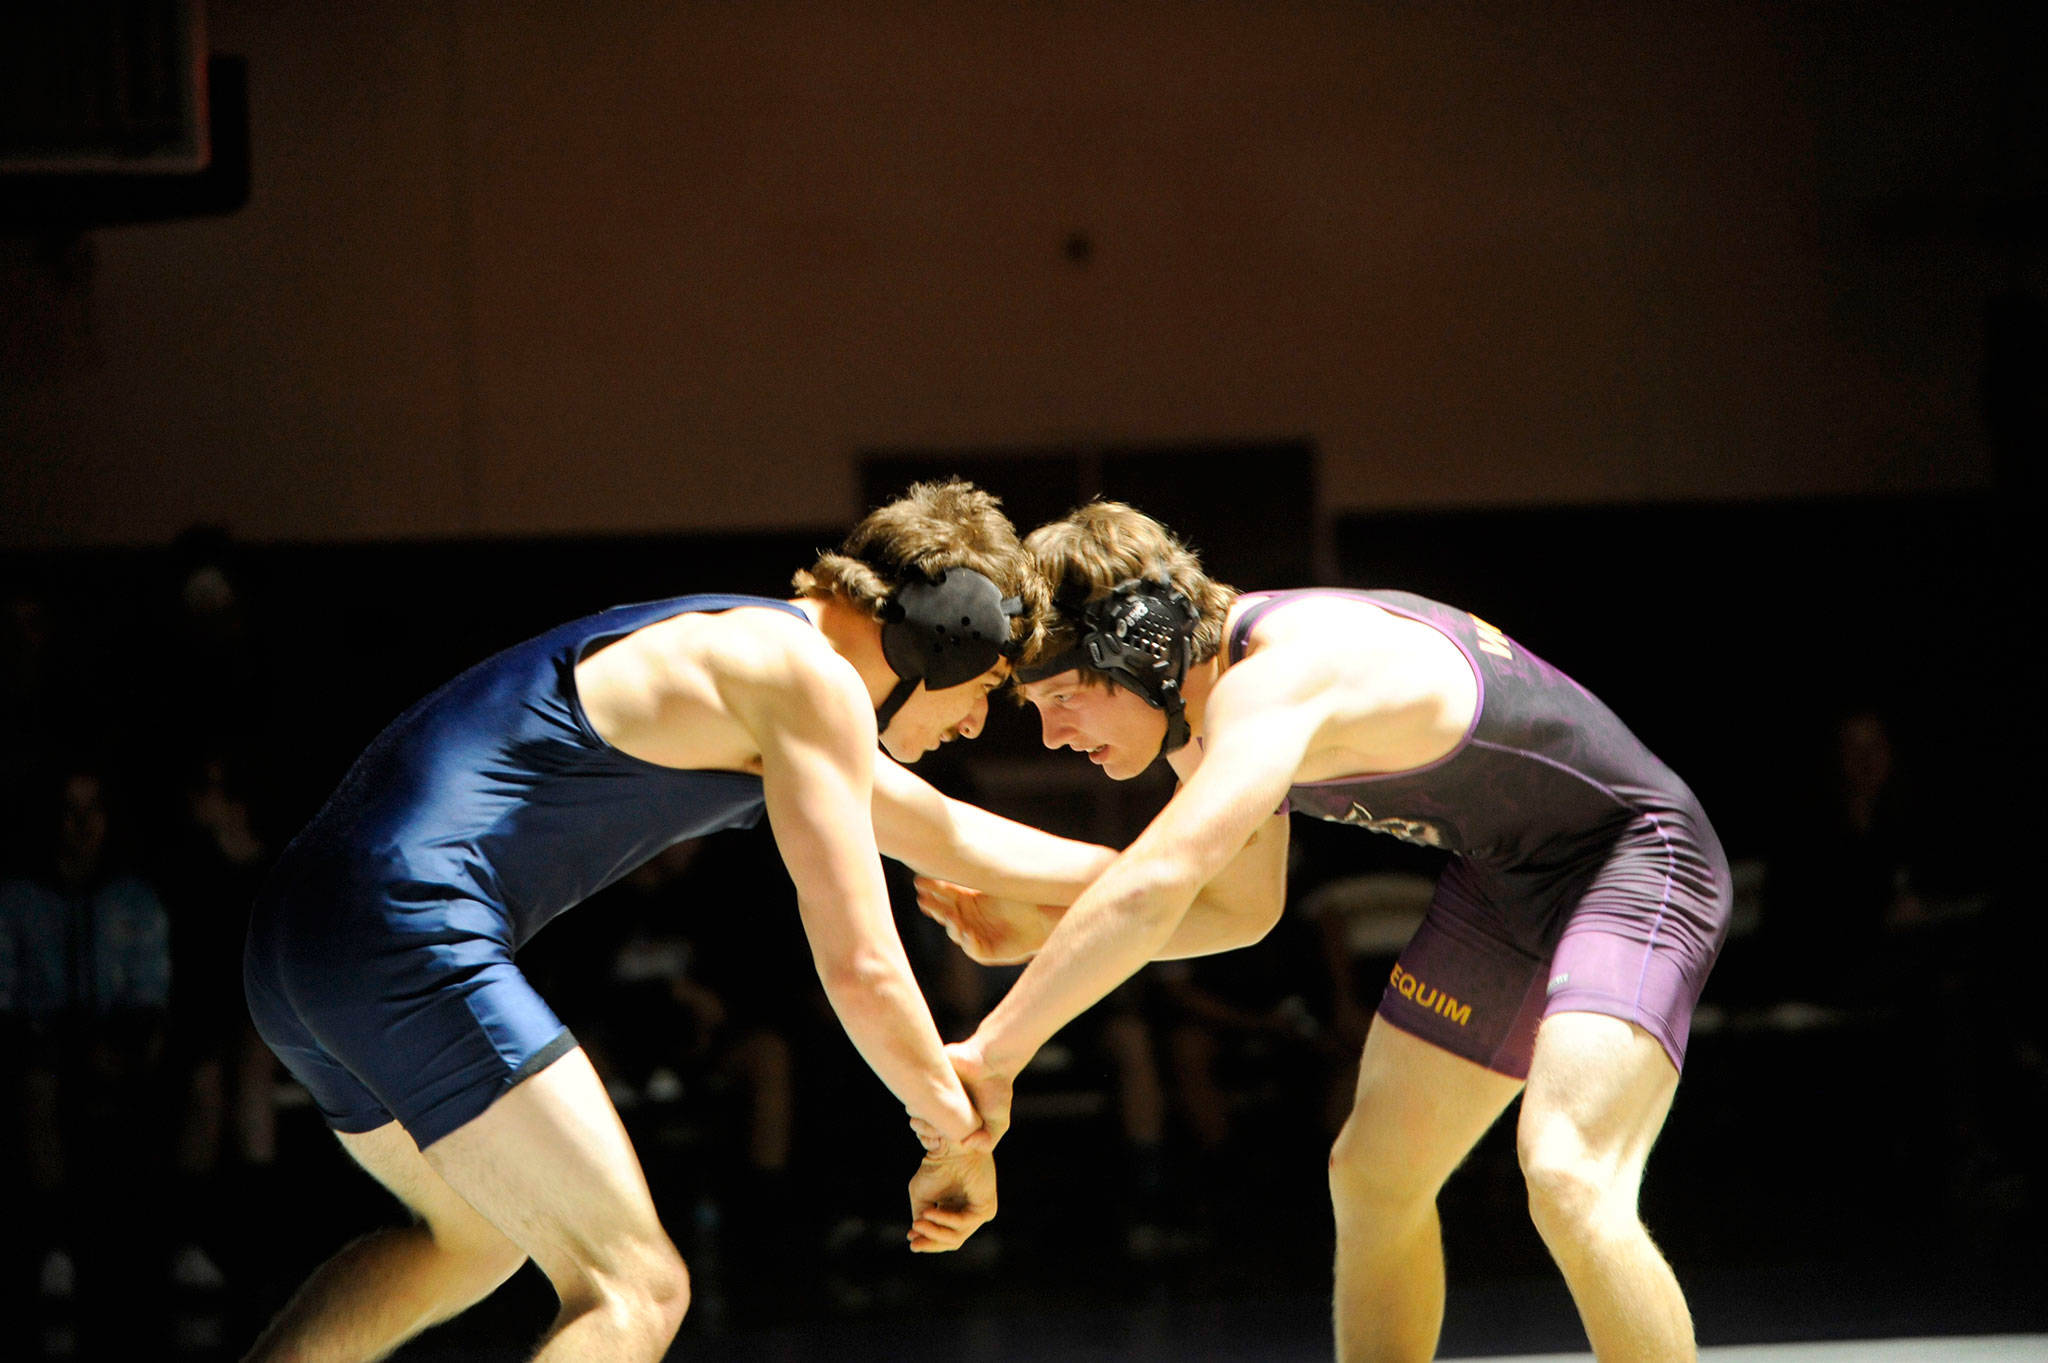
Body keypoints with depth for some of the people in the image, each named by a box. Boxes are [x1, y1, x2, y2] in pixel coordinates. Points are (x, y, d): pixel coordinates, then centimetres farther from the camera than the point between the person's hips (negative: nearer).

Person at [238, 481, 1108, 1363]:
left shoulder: (741, 649, 25)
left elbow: (950, 835, 38)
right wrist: (960, 1135, 4)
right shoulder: (808, 677, -5)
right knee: (638, 1291, -13)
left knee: (476, 1238, 33)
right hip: (410, 937, -11)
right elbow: (859, 966, -9)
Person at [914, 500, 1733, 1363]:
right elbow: (1244, 906, 15)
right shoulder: (1201, 700, 1)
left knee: (1567, 1179, -30)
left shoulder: (1275, 679, -30)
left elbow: (1156, 884, -43)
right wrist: (1041, 929, 2)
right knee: (1371, 1179, 13)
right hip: (1504, 879, 10)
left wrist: (988, 1054, -39)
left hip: (1633, 862, -10)